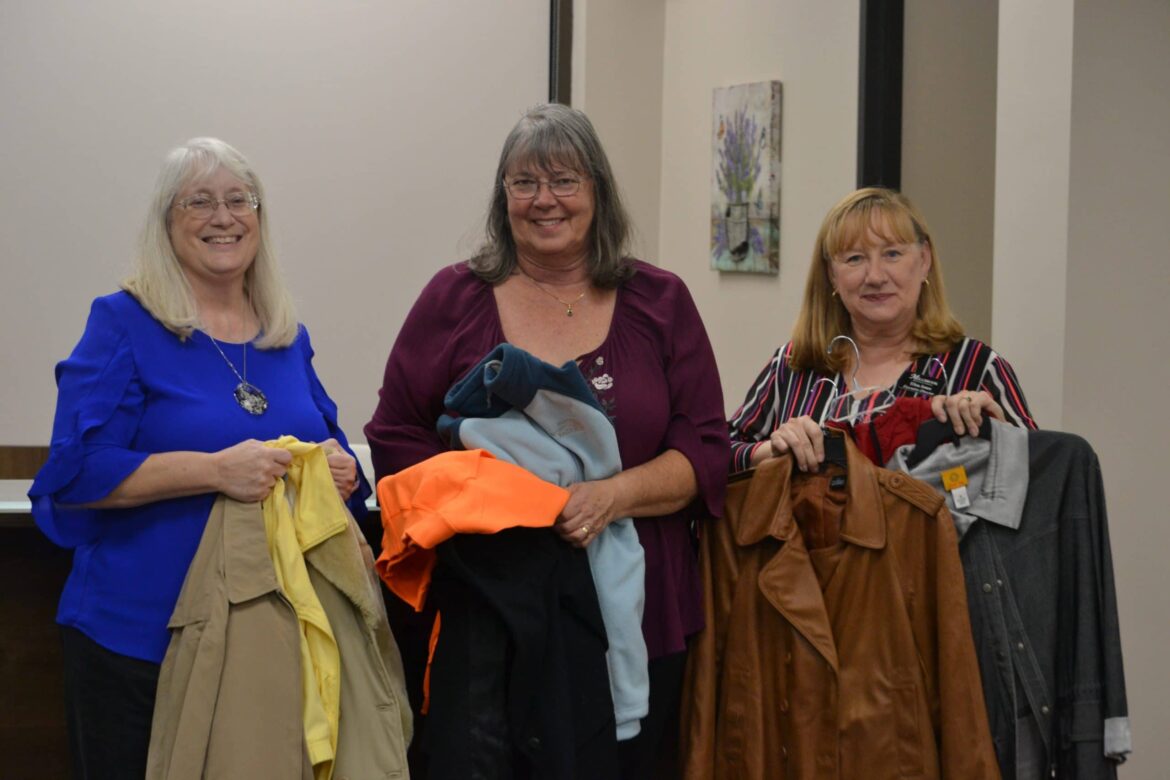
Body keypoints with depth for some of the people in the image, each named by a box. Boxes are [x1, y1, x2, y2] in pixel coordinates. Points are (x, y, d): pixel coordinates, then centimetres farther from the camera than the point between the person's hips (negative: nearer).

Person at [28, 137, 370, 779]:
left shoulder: (289, 340, 12)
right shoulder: (124, 324, -4)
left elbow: (330, 450, 19)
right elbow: (78, 471, -13)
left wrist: (340, 471, -6)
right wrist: (217, 470, -24)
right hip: (138, 639, -5)